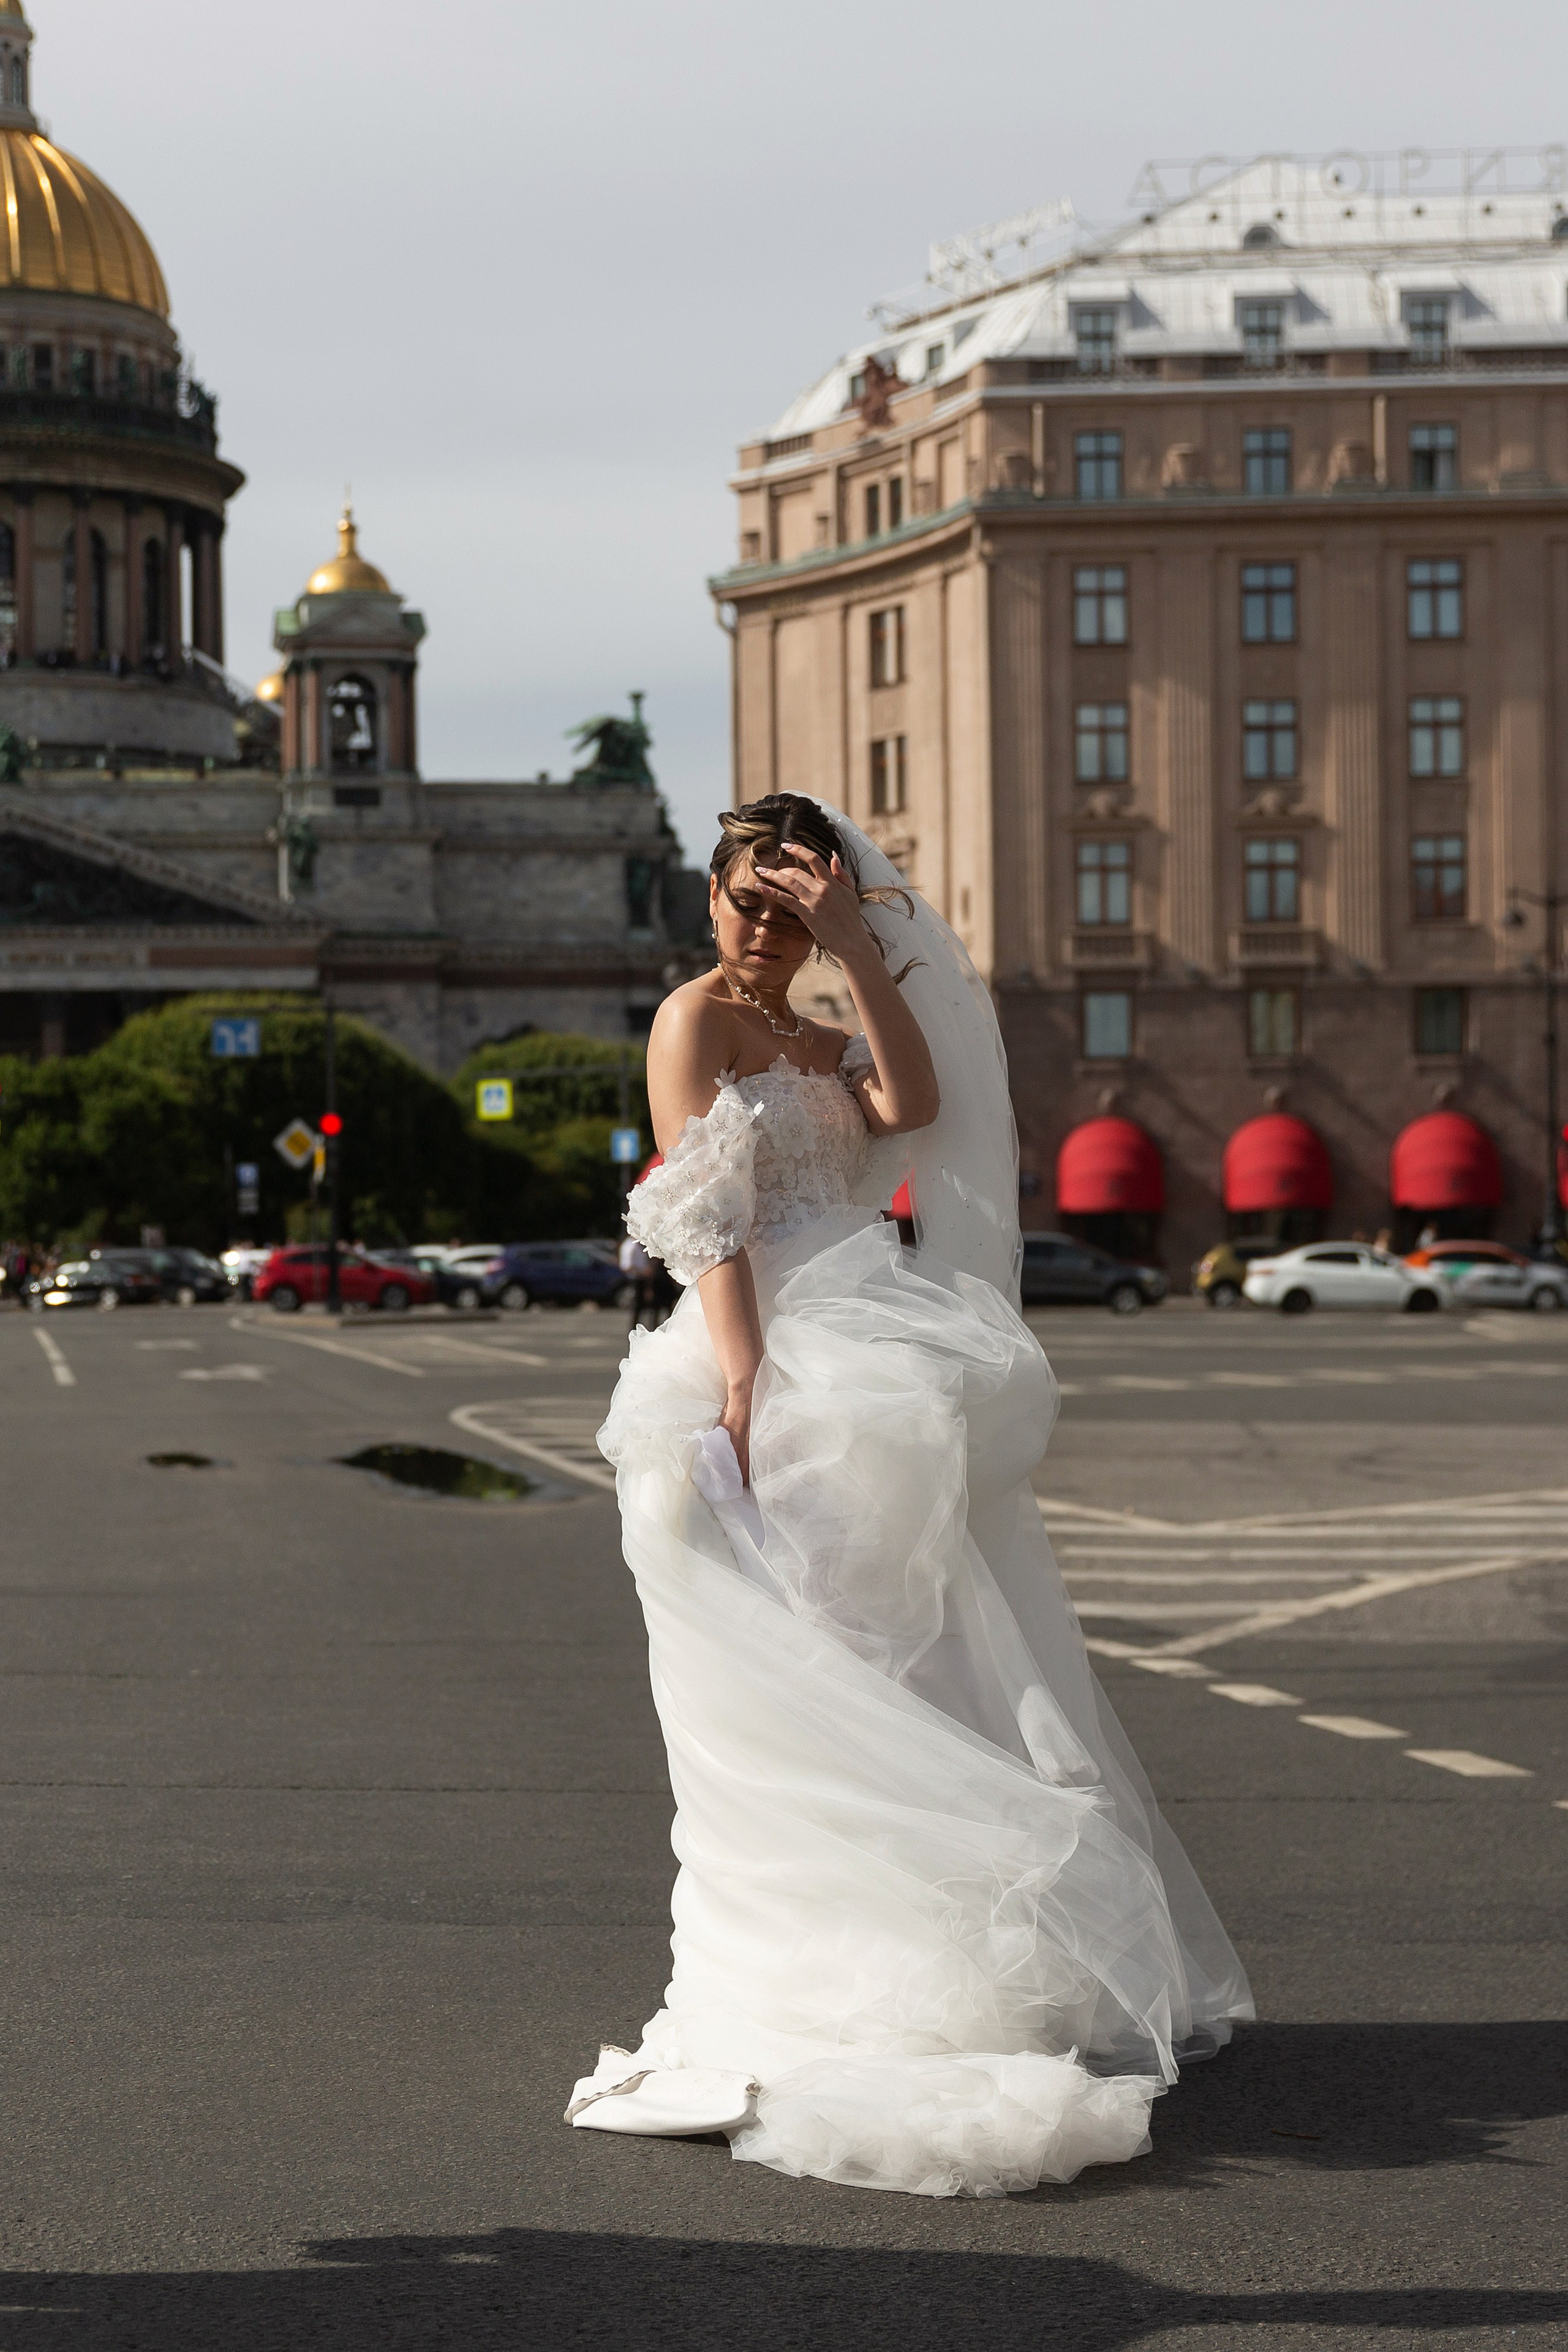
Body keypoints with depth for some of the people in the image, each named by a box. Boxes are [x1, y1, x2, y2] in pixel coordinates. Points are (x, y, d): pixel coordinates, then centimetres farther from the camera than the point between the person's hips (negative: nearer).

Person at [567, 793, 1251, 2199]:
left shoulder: (821, 1044, 20)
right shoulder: (698, 1020, -2)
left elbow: (914, 1106, -2)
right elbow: (705, 1218, -13)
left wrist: (856, 948, -5)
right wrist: (743, 1378, -23)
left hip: (878, 1369, 8)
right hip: (781, 1359, -8)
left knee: (921, 1676, 9)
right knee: (809, 1676, -6)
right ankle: (821, 1992, -3)